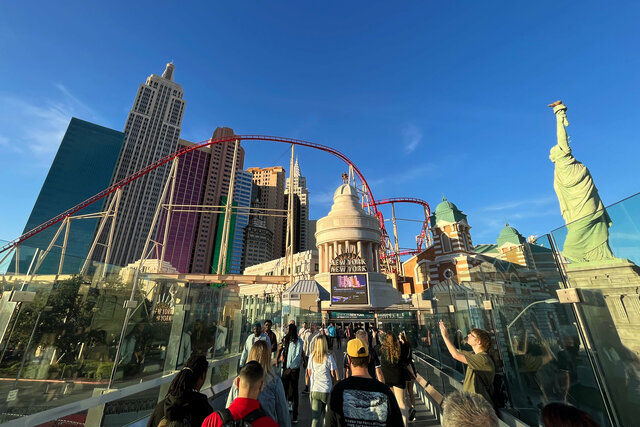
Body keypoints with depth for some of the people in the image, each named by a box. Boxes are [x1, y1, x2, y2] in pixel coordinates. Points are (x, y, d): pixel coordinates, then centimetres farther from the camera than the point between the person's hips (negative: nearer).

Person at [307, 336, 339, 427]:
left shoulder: (311, 357, -6)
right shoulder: (329, 357, -13)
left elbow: (309, 373, 7)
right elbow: (333, 375, -4)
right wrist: (334, 382, 16)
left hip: (314, 390, 2)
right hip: (327, 390, -1)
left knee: (315, 416, 9)